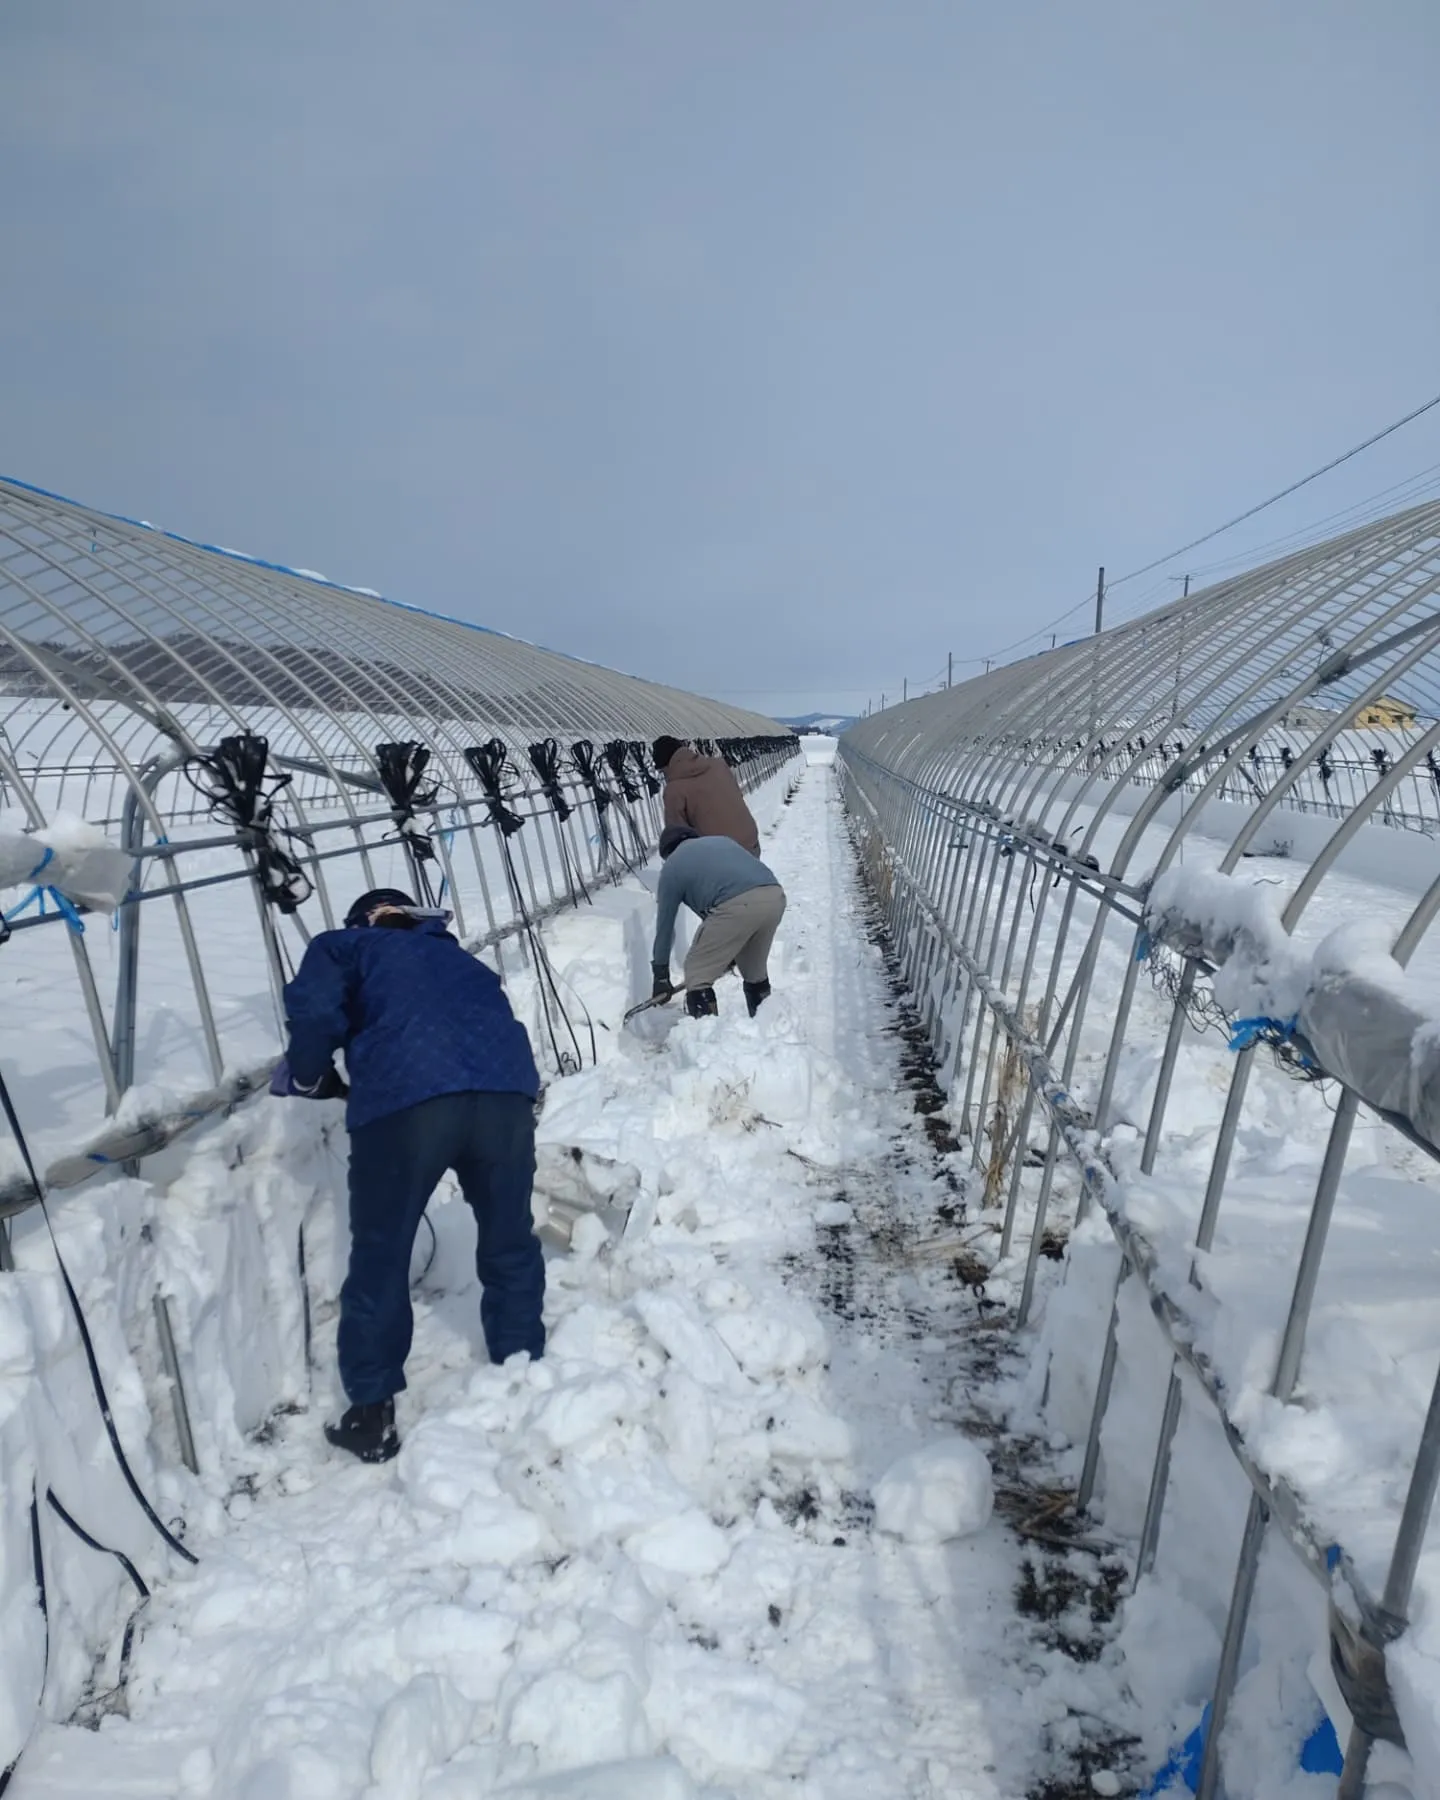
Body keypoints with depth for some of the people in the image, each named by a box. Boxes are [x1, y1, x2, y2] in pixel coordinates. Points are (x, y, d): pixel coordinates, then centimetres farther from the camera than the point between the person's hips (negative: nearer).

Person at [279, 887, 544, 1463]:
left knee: (380, 1260, 14)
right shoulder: (457, 958, 38)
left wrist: (313, 1078, 22)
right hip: (504, 1089, 4)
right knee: (509, 1246, 22)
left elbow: (315, 1010, 5)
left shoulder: (346, 948, 25)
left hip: (405, 1099, -4)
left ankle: (371, 1415, 23)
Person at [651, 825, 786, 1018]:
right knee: (756, 972, 26)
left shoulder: (672, 866, 21)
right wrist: (732, 951, 46)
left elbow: (664, 925, 24)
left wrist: (660, 975, 34)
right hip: (775, 895, 6)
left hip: (736, 905, -6)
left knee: (698, 975, 10)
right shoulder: (723, 840, 35)